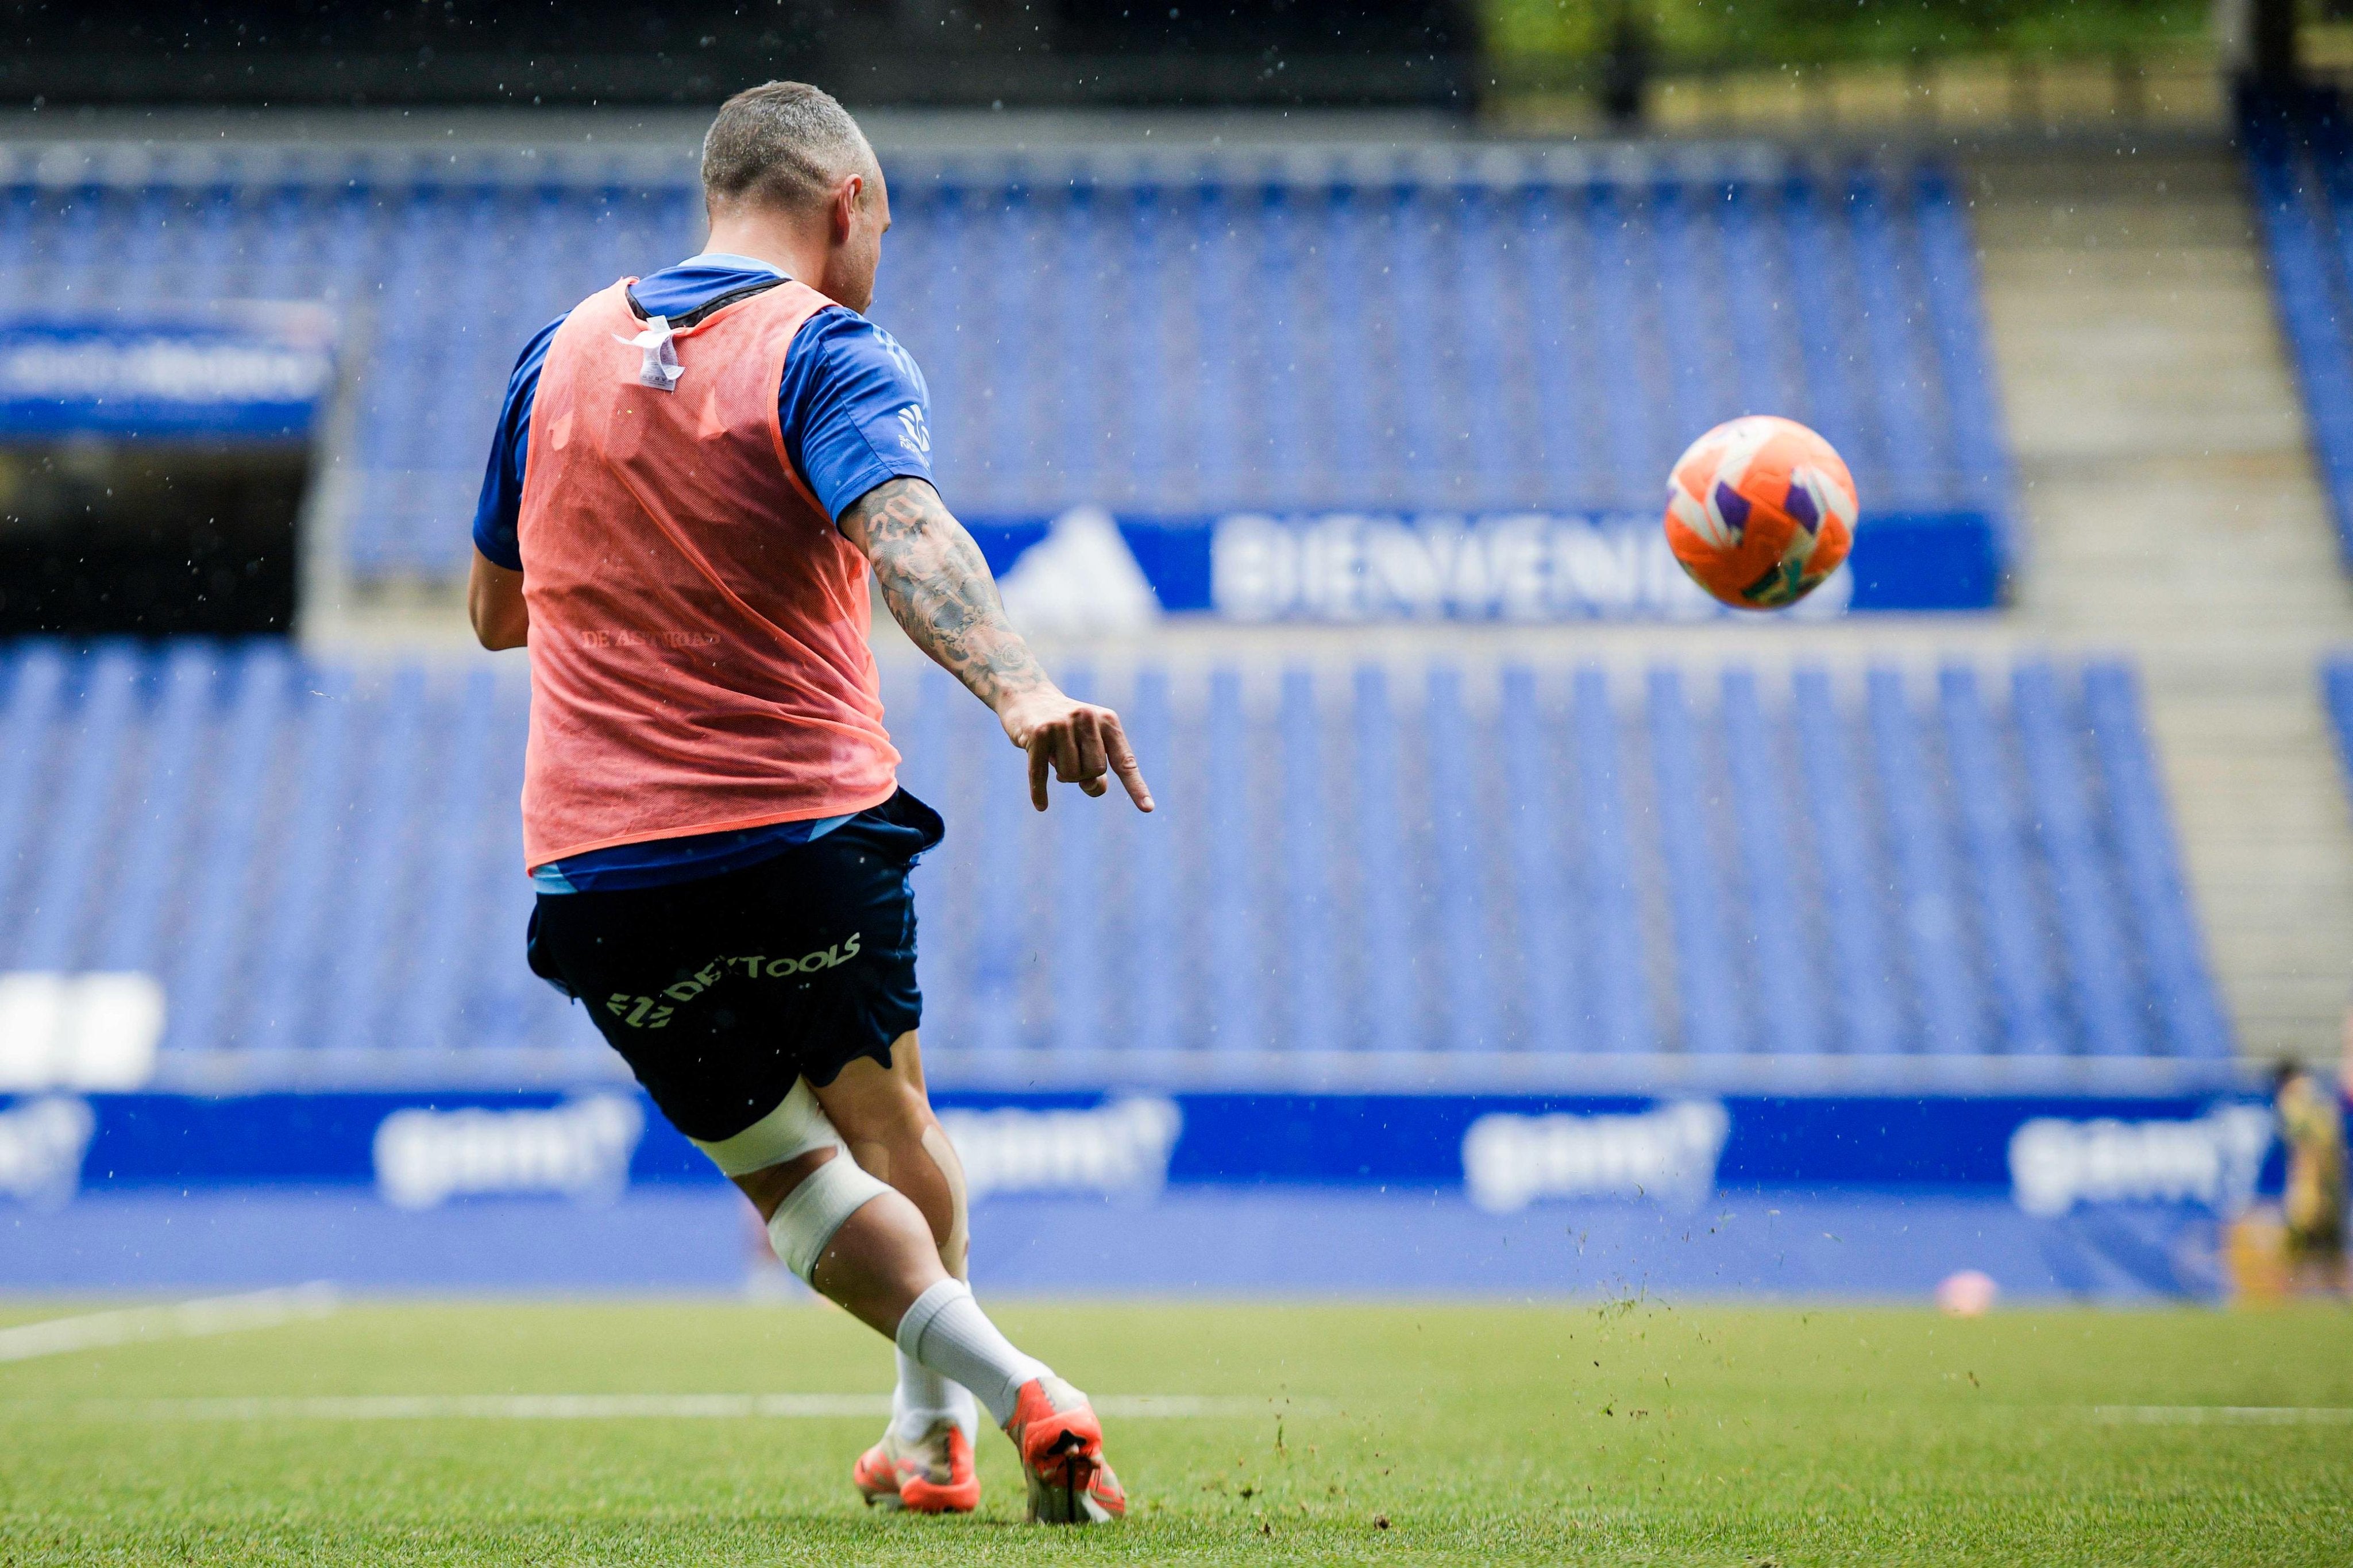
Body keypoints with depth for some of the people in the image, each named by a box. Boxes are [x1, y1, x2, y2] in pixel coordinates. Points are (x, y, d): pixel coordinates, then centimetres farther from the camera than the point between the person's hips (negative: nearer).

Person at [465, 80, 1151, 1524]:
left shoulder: (563, 351, 10)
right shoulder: (830, 353, -6)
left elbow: (495, 609, 21)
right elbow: (903, 530, -29)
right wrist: (1020, 688, -44)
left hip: (599, 867, 3)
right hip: (812, 834, -3)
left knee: (786, 1168, 13)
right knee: (885, 1119, 25)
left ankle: (1011, 1388, -7)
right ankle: (932, 1435, 29)